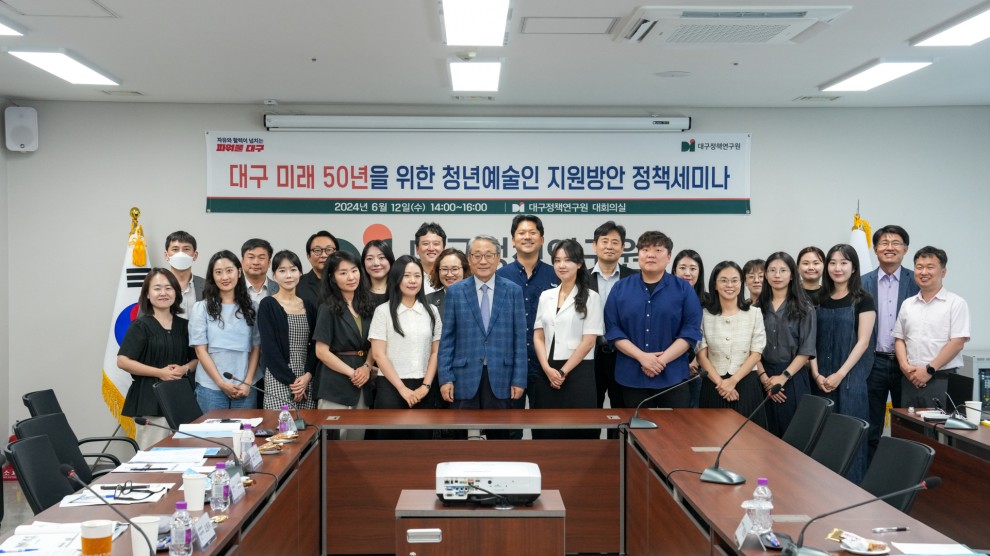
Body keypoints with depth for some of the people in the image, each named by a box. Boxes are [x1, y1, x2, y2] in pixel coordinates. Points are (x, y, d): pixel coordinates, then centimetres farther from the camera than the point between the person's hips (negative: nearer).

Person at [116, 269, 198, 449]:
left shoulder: (183, 325, 12)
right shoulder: (141, 326, -1)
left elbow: (196, 358, 18)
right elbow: (122, 361, -8)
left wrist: (185, 369, -4)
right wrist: (159, 372, -15)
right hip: (151, 398, -4)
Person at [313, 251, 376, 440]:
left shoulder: (366, 306, 11)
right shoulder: (328, 309, -5)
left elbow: (372, 345, 12)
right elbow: (322, 351, -9)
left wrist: (366, 367, -7)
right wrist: (351, 373, -11)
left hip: (362, 384, 5)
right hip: (335, 384, -5)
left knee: (357, 437, 8)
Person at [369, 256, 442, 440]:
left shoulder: (431, 311, 9)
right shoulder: (383, 311, -1)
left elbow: (435, 352, 8)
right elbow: (378, 355, -5)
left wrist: (426, 385, -4)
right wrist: (402, 388, -10)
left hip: (423, 389, 3)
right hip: (391, 387, -3)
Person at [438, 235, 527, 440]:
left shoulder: (513, 291, 4)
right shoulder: (455, 292, 4)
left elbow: (519, 338, 3)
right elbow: (447, 339, 3)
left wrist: (519, 379, -2)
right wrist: (445, 378, -4)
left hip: (500, 378, 0)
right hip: (464, 378, 0)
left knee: (499, 435, 8)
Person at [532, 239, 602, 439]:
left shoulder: (590, 297, -2)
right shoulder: (546, 296, 12)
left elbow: (589, 341, -7)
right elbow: (538, 336, 9)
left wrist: (563, 372, -10)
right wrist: (547, 369, -6)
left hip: (578, 373, -4)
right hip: (547, 374, 4)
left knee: (577, 431, -2)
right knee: (546, 430, 5)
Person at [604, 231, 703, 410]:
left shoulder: (683, 289, 2)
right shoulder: (620, 288, 4)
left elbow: (691, 331, -3)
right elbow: (613, 329, -1)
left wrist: (662, 360, -14)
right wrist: (642, 357, -14)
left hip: (673, 376, -1)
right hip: (632, 376, 1)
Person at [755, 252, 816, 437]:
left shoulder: (804, 309, 2)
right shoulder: (758, 307, 7)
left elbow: (806, 350, -4)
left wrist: (783, 377, -13)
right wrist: (764, 377, -9)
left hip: (793, 378, -2)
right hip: (763, 379, 2)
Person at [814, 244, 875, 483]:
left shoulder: (863, 300, -2)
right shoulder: (819, 299, 9)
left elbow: (862, 342, -7)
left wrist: (840, 375, -14)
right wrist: (816, 374, -4)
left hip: (851, 376, -3)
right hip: (822, 379, 3)